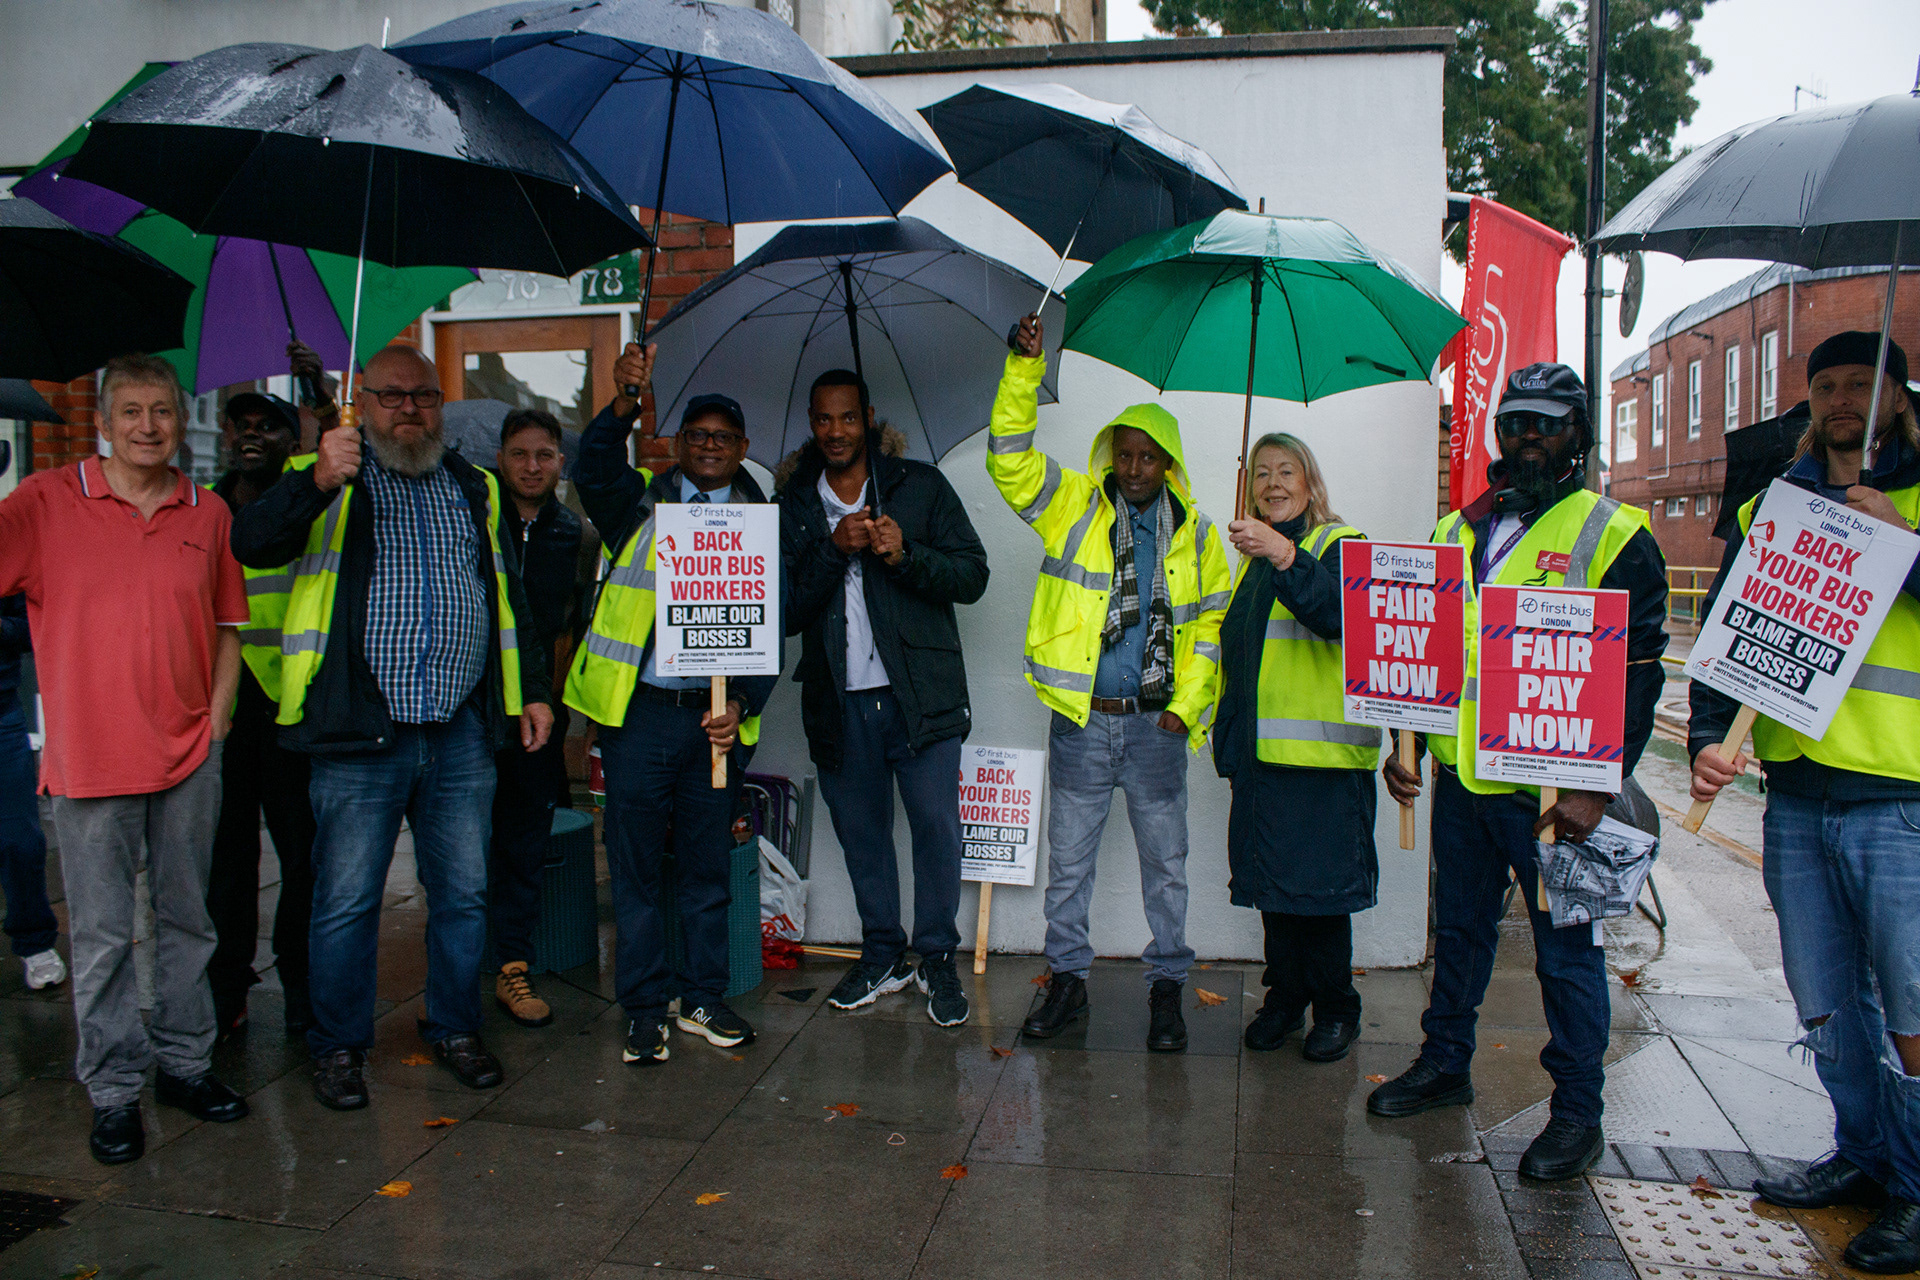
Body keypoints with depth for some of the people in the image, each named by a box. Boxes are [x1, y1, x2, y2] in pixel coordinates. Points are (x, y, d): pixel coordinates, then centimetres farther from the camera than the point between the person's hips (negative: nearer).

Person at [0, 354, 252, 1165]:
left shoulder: (208, 514, 7)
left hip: (189, 755, 3)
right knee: (100, 936, 5)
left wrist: (216, 722, 5)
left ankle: (186, 1064, 28)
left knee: (187, 918, 13)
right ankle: (115, 1092, 18)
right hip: (90, 759, -3)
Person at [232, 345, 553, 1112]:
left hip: (462, 732, 4)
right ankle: (339, 1045, 21)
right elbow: (251, 544, -13)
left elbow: (507, 595, 20)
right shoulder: (324, 483, 4)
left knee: (463, 893, 10)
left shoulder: (474, 488, 16)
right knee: (346, 900, 4)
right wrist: (318, 482, -29)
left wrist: (531, 690, 15)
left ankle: (455, 1028, 27)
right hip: (361, 733, -3)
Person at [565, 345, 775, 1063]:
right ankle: (644, 1010, 17)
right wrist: (625, 405, -31)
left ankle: (703, 1000, 26)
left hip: (719, 718, 1)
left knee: (708, 867, 11)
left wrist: (742, 704, -10)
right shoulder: (642, 504, 7)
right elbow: (595, 470, -15)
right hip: (639, 712, -1)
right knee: (636, 866, 4)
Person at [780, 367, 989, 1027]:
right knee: (860, 835, 12)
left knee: (936, 829, -3)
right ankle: (881, 957, 28)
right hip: (838, 701, 2)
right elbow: (785, 611, -1)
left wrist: (906, 555, -17)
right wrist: (835, 551, -14)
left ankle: (938, 960, 15)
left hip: (921, 693, -2)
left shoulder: (920, 485, 4)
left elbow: (972, 574, -1)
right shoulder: (794, 505, 8)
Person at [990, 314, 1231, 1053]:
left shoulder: (1196, 534, 6)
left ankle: (1168, 986, 24)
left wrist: (1187, 707, -3)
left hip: (1157, 723, 1)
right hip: (1081, 719, 0)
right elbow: (1009, 457, -9)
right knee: (1068, 859, 9)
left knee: (1165, 861, 10)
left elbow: (1212, 628, 7)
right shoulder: (1074, 506, 2)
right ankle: (1067, 979, 24)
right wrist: (1025, 368, -18)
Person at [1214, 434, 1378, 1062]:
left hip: (1323, 748, -6)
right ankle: (1285, 998, 25)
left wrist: (1284, 556, -40)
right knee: (1271, 878, 11)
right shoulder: (1254, 554, 19)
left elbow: (1340, 613, -25)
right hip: (1260, 749, 6)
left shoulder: (1340, 544, -3)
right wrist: (1228, 736, 22)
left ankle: (1336, 1009, 15)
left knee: (1320, 880, -2)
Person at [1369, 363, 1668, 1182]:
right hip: (1461, 777, 5)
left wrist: (1597, 787, -15)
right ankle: (1444, 1066, 33)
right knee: (1459, 929, 18)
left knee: (1566, 950, 4)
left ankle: (1577, 1113, 18)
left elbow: (1637, 676, -8)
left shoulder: (1614, 536, -4)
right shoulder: (1457, 531, 12)